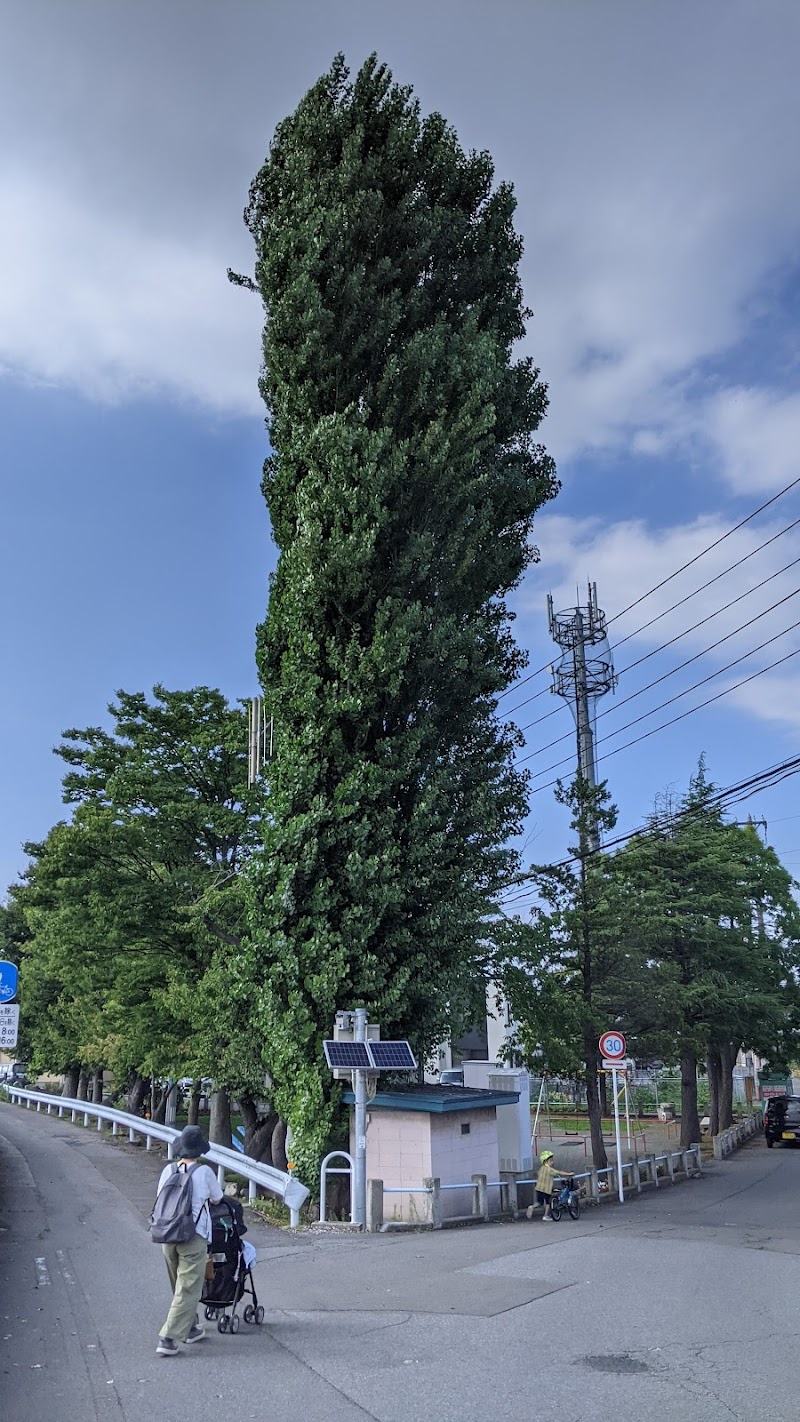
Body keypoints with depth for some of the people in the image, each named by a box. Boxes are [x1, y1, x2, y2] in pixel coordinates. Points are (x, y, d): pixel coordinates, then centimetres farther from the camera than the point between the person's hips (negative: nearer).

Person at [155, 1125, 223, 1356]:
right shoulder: (205, 1172, -9)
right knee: (188, 1290, 1)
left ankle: (190, 1328, 34)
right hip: (194, 1236, -5)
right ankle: (169, 1339, -6)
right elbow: (217, 1199, 7)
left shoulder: (168, 1170, -1)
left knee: (180, 1287, 21)